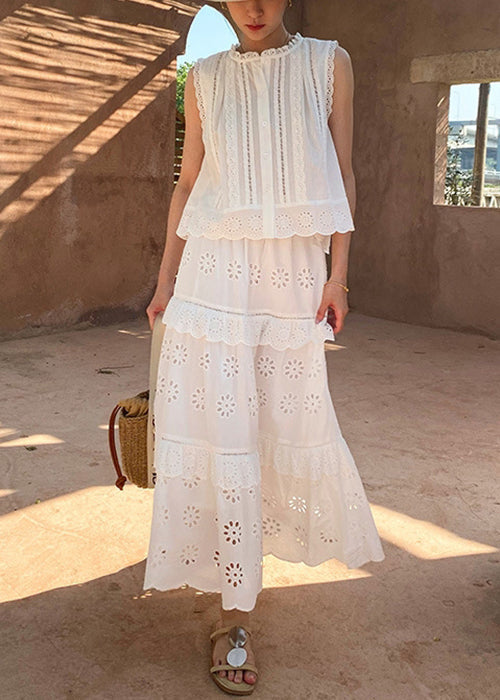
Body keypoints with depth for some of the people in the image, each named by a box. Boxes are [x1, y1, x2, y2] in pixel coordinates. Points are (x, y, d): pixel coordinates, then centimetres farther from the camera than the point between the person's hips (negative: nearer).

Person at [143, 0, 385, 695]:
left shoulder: (328, 63, 6)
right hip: (215, 268, 0)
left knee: (297, 418, 8)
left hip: (294, 271, 0)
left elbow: (342, 175, 5)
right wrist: (165, 280, 8)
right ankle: (236, 615, 11)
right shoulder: (205, 77, 8)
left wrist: (338, 274, -2)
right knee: (222, 423, -2)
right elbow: (188, 183, 10)